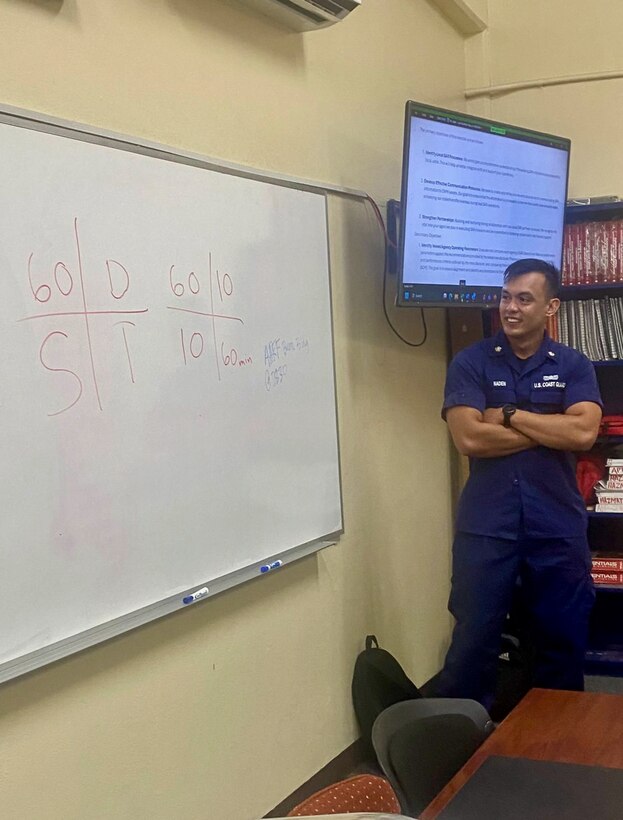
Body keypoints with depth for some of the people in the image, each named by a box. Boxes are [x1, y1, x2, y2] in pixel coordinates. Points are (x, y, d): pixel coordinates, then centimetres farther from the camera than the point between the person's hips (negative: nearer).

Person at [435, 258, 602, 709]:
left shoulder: (574, 365, 5)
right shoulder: (470, 362, 1)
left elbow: (584, 433, -11)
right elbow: (469, 438, -13)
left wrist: (509, 415, -10)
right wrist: (551, 428, -8)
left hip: (559, 527, 2)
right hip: (486, 526, -2)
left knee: (564, 641, 13)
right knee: (473, 641, 3)